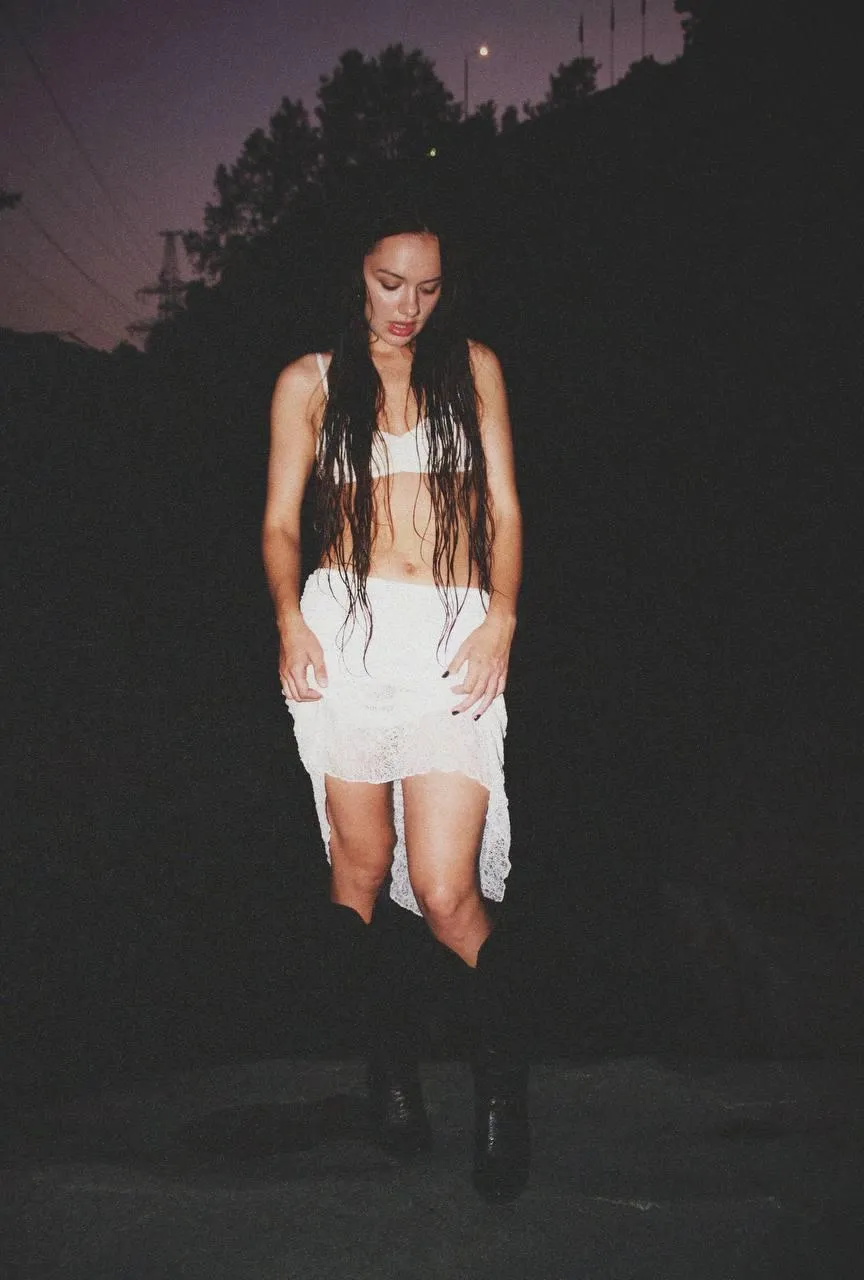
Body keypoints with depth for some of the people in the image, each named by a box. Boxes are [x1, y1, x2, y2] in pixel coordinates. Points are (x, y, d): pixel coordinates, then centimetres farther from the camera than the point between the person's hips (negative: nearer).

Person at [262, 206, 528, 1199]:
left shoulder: (473, 369, 14)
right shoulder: (309, 383, 13)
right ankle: (389, 1057, 27)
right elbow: (281, 519, 11)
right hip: (346, 629, 1)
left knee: (446, 890, -11)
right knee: (361, 862, 6)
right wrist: (290, 618, -7)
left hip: (455, 634, -1)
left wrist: (501, 618, -5)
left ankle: (502, 1075, 10)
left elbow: (503, 506, 10)